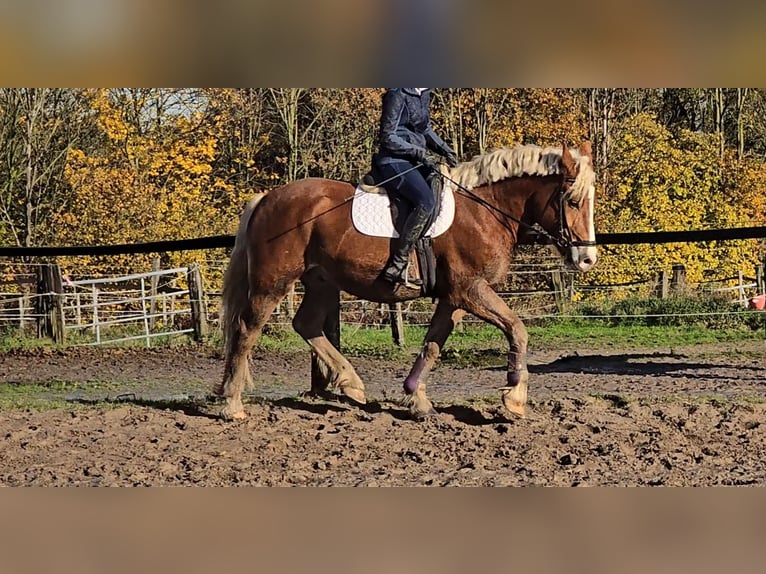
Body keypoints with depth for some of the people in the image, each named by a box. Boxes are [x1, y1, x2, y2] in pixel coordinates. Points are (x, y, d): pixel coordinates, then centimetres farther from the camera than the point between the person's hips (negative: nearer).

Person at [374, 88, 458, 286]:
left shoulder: (424, 95, 13)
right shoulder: (398, 95, -14)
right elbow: (387, 138, -14)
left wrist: (445, 150, 9)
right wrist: (416, 151, -21)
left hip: (414, 160, 10)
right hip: (394, 160, -10)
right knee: (426, 201, -30)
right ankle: (397, 265, -29)